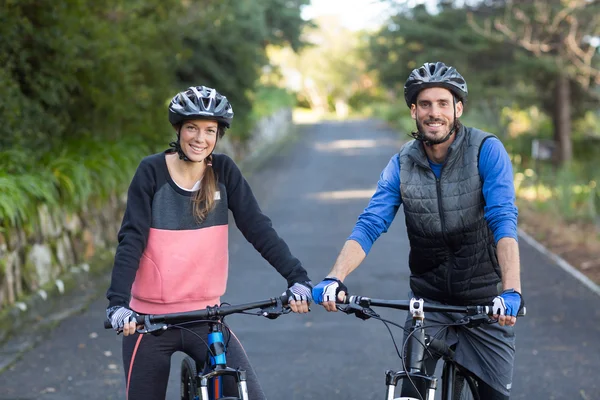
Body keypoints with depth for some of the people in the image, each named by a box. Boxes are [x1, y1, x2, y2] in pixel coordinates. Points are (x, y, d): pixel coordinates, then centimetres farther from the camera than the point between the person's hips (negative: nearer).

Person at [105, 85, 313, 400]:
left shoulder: (223, 171, -1)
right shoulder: (152, 171, -8)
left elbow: (258, 229, -7)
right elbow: (131, 240, -13)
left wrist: (297, 278, -20)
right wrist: (117, 302, -26)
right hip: (151, 320, -1)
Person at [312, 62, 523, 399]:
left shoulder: (487, 150, -14)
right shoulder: (403, 163, -4)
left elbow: (504, 222, -24)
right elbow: (369, 226, -11)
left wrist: (512, 291, -38)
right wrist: (334, 279, -28)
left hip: (485, 301, -2)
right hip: (428, 299, 2)